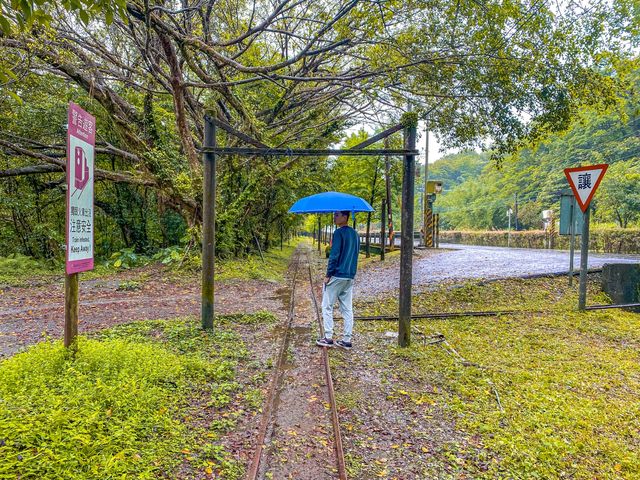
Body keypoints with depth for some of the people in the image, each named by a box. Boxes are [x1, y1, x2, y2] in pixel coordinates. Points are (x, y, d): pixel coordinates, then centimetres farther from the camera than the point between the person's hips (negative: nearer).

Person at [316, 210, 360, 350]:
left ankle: (328, 338, 4)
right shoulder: (355, 234, 13)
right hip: (350, 277, 7)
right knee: (347, 308, 8)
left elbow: (334, 255, -16)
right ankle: (346, 340, 10)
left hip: (337, 275, -7)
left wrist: (328, 274, -10)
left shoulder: (339, 232, -12)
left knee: (327, 306, 3)